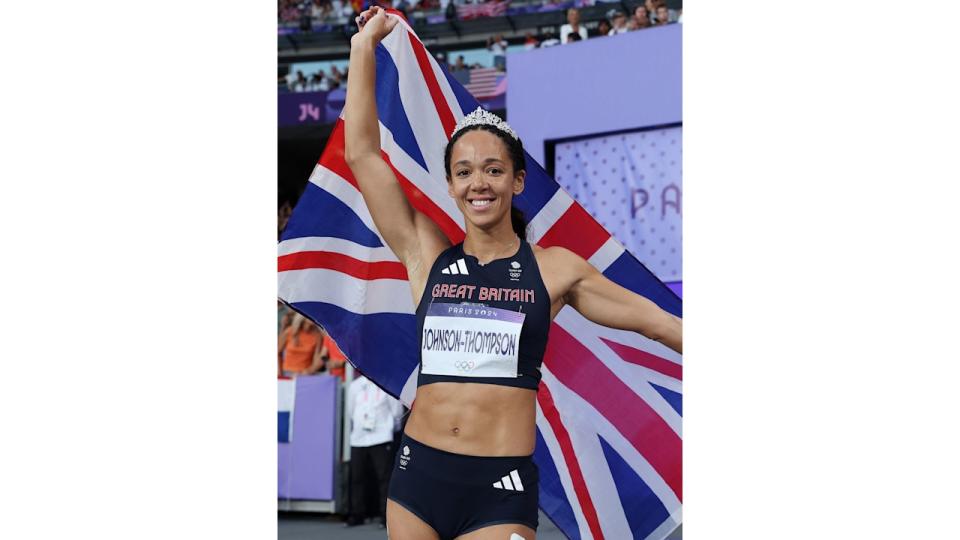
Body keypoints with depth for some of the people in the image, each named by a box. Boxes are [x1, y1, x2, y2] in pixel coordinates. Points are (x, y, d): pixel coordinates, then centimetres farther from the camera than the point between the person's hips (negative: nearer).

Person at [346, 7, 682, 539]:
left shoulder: (554, 268, 6)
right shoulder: (426, 257, 8)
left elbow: (656, 321, 13)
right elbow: (362, 153, 7)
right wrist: (365, 45, 10)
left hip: (500, 489, -2)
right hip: (417, 474, 2)